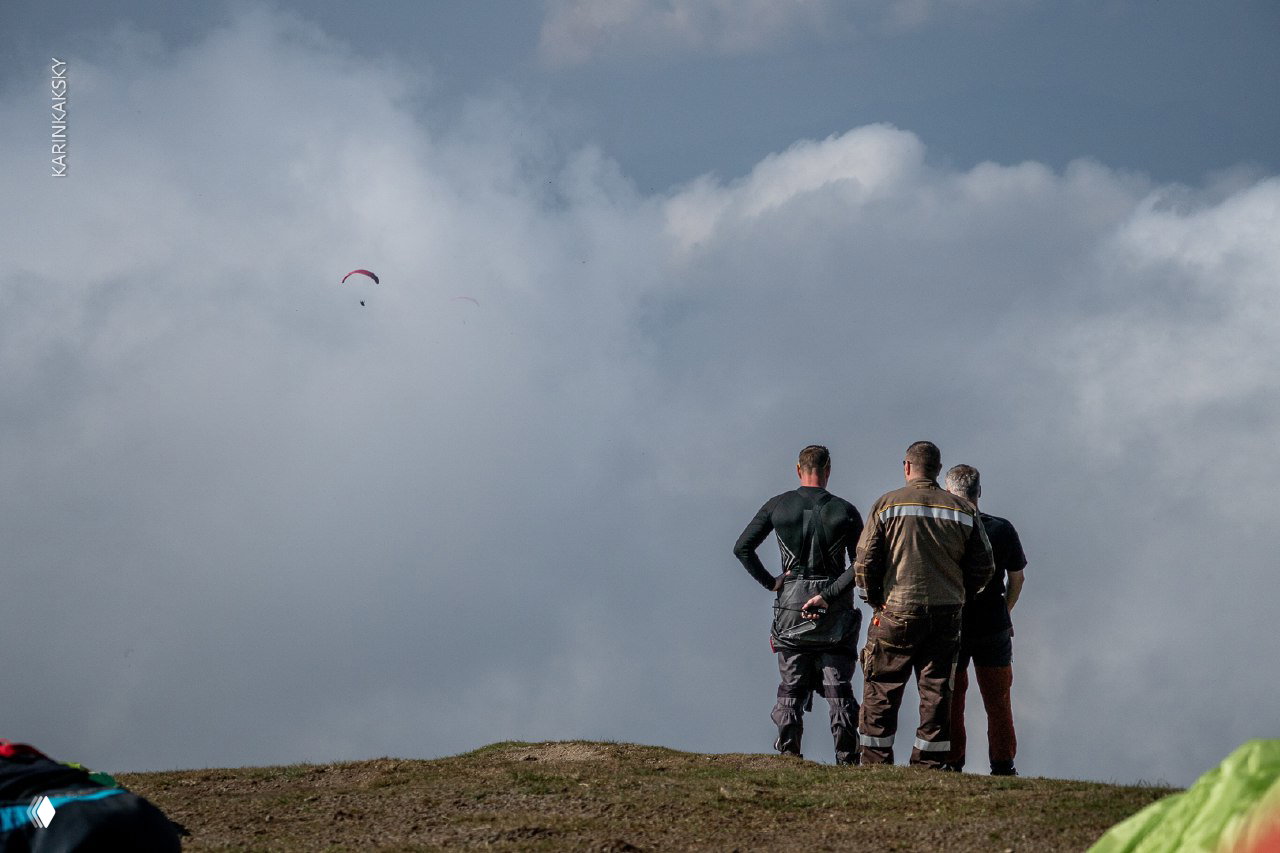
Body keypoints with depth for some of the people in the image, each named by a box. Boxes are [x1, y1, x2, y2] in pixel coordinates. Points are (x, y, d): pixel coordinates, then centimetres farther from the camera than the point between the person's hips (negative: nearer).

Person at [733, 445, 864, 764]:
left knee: (791, 686, 7)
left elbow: (742, 547, 0)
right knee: (838, 687, 3)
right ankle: (846, 756, -2)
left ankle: (788, 754, 1)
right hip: (836, 606, -1)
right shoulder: (845, 511, 0)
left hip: (792, 604, 1)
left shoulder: (778, 505, 2)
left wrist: (770, 582, 3)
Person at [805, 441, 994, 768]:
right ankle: (930, 765, 7)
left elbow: (864, 562, -5)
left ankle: (876, 764, 3)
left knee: (881, 691, 4)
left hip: (899, 614, -3)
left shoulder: (888, 505, -3)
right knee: (936, 692, 7)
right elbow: (983, 568, 7)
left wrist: (876, 602, 8)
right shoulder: (963, 510, 5)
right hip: (947, 616, 3)